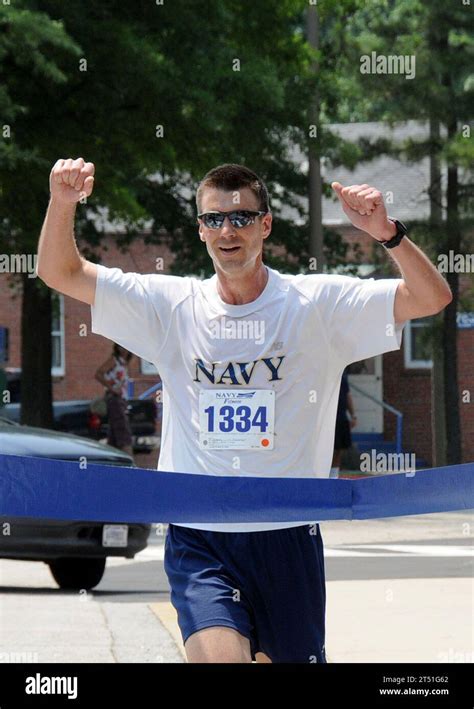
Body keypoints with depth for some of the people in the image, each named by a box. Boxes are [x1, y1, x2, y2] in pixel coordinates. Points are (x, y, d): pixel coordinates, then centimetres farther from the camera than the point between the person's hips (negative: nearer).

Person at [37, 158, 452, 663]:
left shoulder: (317, 303, 0)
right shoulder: (172, 305, 5)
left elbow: (431, 298, -7)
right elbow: (60, 273, 4)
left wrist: (387, 233, -25)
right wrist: (63, 204, -16)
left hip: (288, 535, 0)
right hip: (198, 542, 0)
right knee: (218, 657, -24)